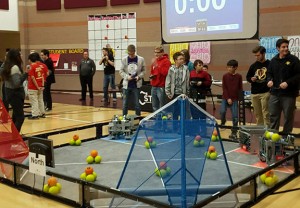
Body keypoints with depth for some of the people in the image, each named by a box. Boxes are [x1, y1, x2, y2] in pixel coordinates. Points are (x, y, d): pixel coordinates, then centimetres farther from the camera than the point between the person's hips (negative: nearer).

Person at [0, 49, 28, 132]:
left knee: (16, 115, 22)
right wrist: (26, 74, -26)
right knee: (20, 117, -7)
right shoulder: (15, 67, -22)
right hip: (16, 94, -10)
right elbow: (17, 83, -27)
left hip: (9, 92, 10)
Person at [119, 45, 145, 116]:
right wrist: (127, 76, -12)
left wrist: (139, 76, -12)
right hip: (126, 84, 1)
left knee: (137, 103, 5)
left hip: (136, 85, -1)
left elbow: (143, 70, 5)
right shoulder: (124, 59, -2)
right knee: (125, 103, 8)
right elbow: (121, 71, 4)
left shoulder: (141, 59, -4)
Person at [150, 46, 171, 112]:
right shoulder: (155, 60, 16)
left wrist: (157, 66, -23)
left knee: (162, 107, -6)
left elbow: (165, 72, -21)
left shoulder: (166, 61, -7)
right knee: (155, 107, 15)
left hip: (161, 87, -8)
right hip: (154, 86, 8)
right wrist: (151, 75, 8)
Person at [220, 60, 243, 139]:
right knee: (222, 111, -16)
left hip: (235, 99, 0)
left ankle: (234, 132, 6)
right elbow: (224, 88, -2)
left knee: (235, 116, -3)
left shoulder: (239, 76, 1)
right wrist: (228, 98, -9)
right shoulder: (225, 76, 1)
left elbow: (240, 88, 6)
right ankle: (222, 123, 17)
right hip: (225, 98, 0)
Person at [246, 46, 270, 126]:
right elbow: (247, 77, 18)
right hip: (254, 93, 5)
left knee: (266, 113, -6)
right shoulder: (253, 65, 10)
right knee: (257, 114, 10)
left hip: (265, 93, -4)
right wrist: (251, 79, -3)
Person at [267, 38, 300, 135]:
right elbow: (269, 73, 20)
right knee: (273, 116, 9)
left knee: (288, 116, 3)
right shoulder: (273, 60, 9)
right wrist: (269, 80, -2)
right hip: (275, 93, 4)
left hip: (289, 94, -4)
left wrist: (288, 83, -17)